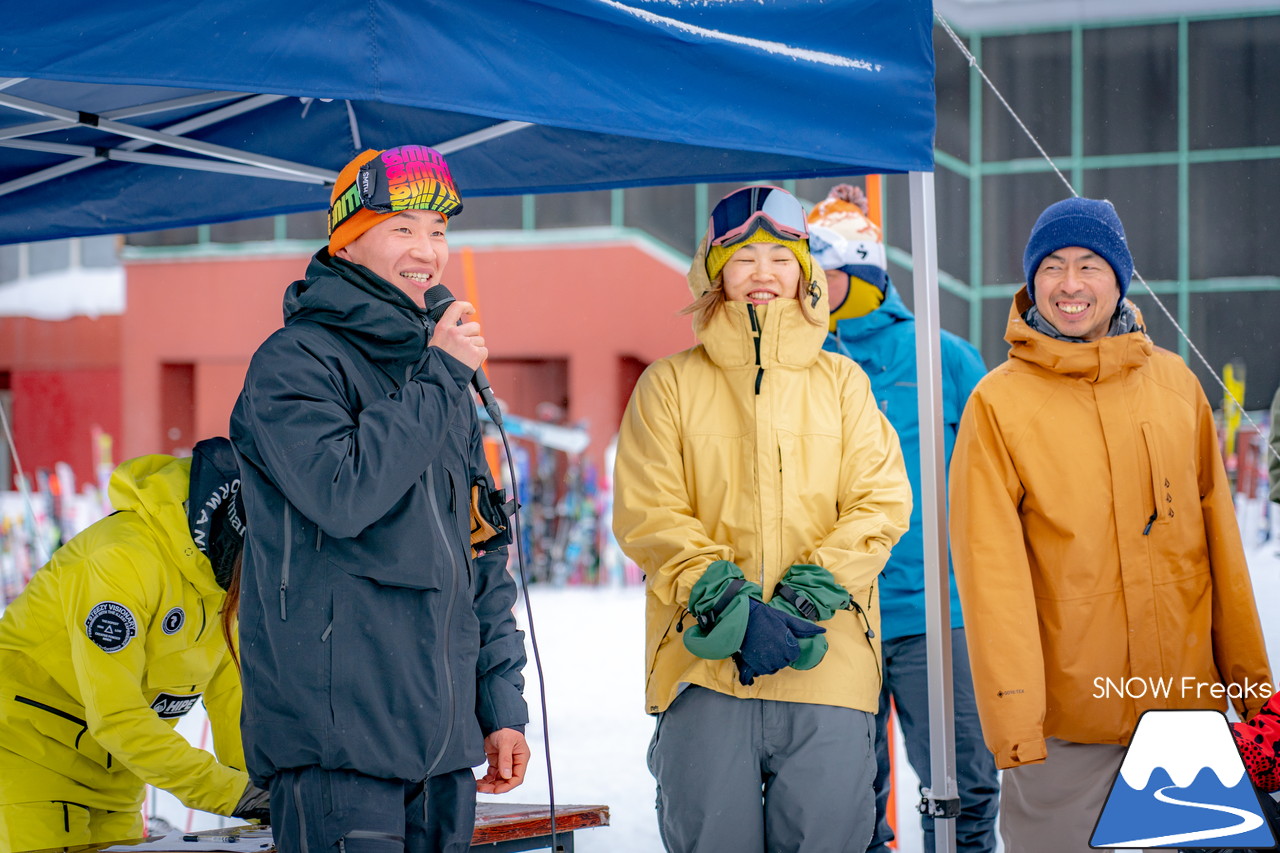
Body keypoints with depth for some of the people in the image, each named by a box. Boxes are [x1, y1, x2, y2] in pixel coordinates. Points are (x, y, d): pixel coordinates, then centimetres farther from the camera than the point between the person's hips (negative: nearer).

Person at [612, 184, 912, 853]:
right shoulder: (670, 384, 10)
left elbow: (881, 504, 4)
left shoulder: (841, 382, 14)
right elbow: (647, 516, 0)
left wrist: (808, 598, -11)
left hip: (828, 664, 1)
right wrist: (730, 604, -14)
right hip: (705, 663, -1)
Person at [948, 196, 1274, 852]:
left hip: (1187, 707, 3)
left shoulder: (1175, 384, 7)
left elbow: (1219, 540, 10)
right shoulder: (998, 403, -4)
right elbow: (991, 571, -8)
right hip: (1065, 720, -3)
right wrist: (1014, 723, -14)